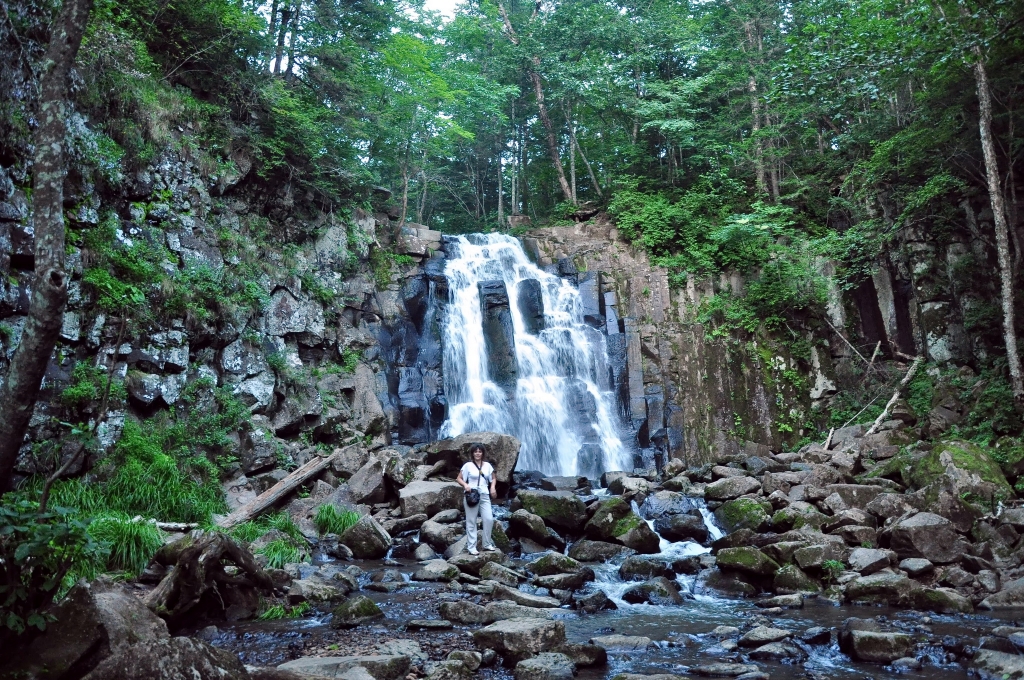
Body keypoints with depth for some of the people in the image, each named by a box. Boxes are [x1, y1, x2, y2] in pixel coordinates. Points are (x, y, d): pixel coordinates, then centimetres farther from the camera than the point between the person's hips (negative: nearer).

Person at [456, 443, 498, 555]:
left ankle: (487, 544, 13)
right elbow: (459, 478, -1)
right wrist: (465, 485, -19)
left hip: (484, 496, 3)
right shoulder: (468, 465, -3)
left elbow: (493, 478, 18)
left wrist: (492, 487, -1)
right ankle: (471, 547, 7)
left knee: (489, 519, -3)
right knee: (471, 522, 2)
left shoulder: (487, 465, 8)